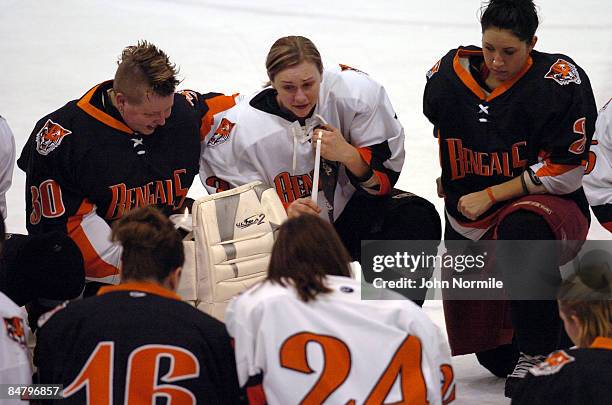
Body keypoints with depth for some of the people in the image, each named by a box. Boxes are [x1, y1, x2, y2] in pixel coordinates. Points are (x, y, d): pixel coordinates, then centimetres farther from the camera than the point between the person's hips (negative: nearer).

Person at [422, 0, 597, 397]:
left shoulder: (561, 79, -19)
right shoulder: (450, 74, -5)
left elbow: (565, 173, -19)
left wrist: (490, 196, -18)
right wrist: (451, 178, 25)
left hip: (556, 211, -5)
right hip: (471, 223, 5)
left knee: (522, 226, -42)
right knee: (495, 357, 6)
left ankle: (538, 354, -28)